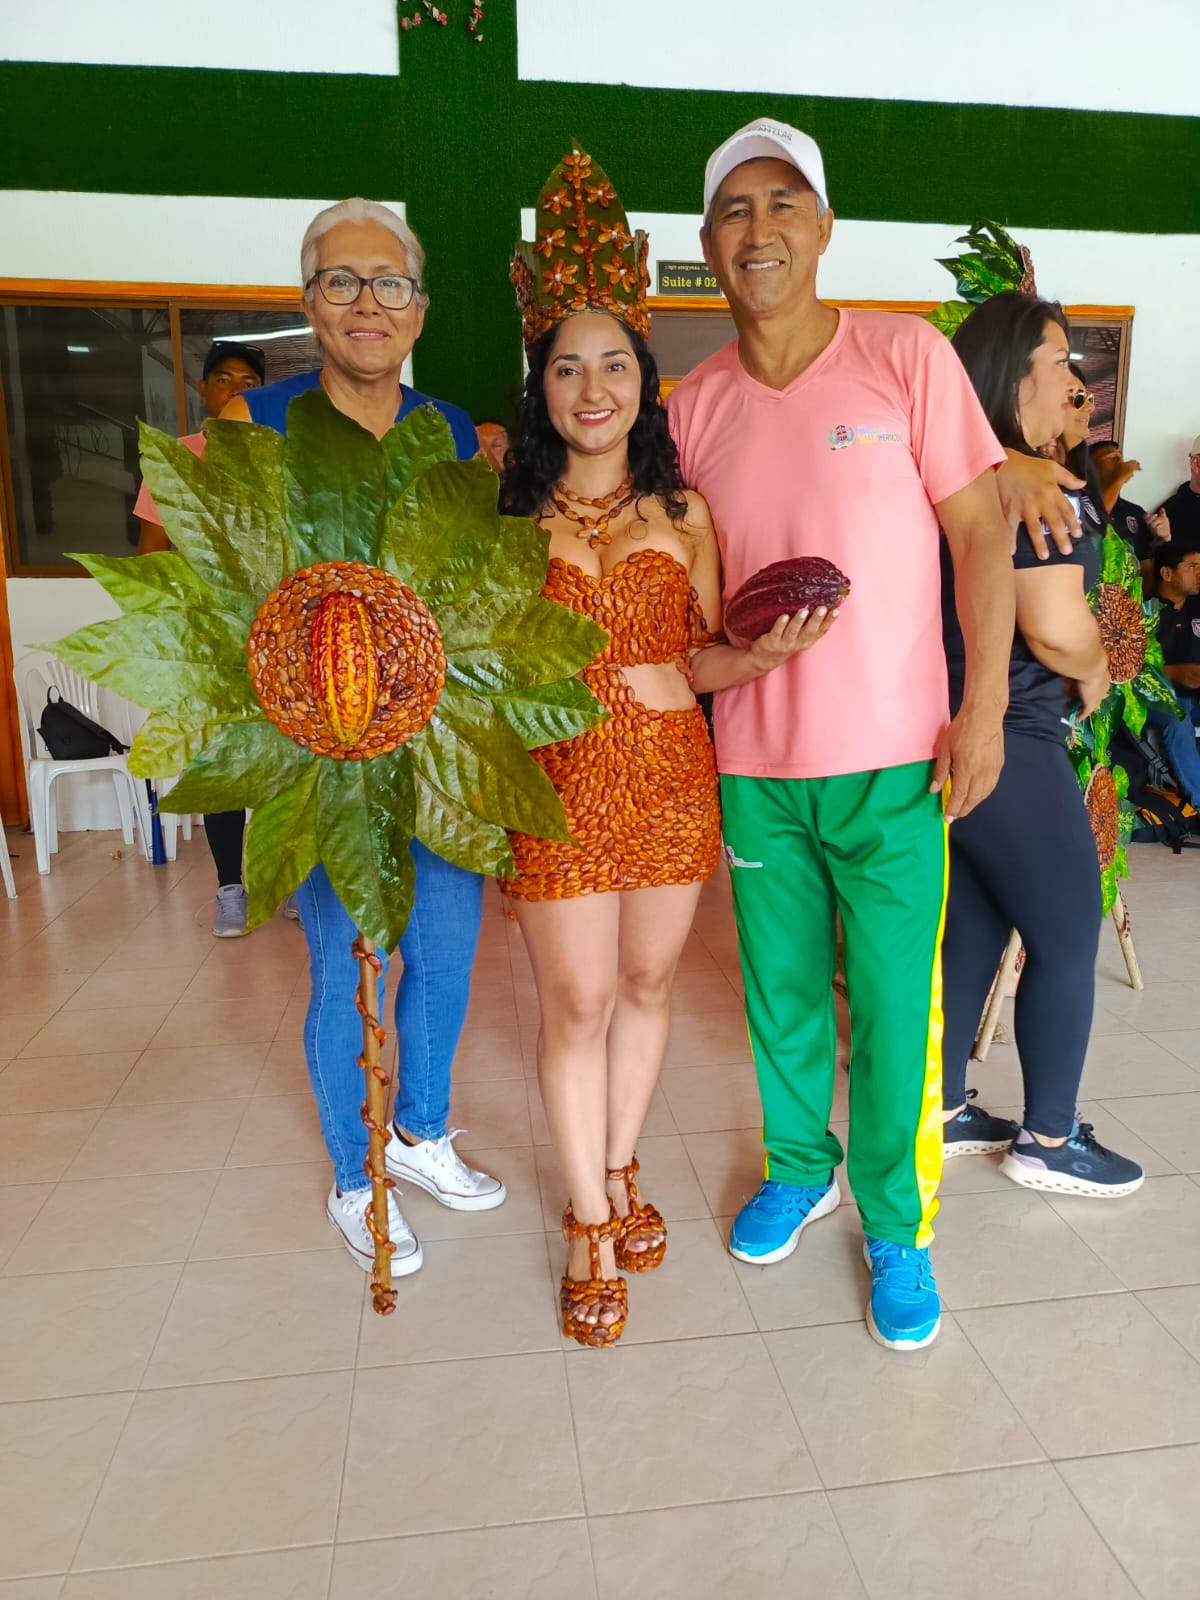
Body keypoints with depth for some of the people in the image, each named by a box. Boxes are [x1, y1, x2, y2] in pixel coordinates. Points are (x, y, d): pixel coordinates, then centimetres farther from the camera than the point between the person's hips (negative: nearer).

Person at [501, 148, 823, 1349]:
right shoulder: (508, 514, 2)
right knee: (576, 1003, 3)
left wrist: (766, 649, -13)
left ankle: (618, 1171, 37)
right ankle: (591, 1226, 23)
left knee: (645, 984, 13)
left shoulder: (683, 511, 6)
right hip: (558, 784, -2)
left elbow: (701, 657, 6)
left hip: (671, 775, 2)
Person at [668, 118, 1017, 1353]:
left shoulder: (906, 356, -2)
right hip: (753, 763, 3)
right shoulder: (695, 404, 6)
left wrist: (984, 710, -8)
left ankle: (895, 1225, 27)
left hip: (894, 755, -2)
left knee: (893, 1006, 5)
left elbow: (980, 534, -2)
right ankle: (798, 1168, 39)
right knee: (780, 991, 15)